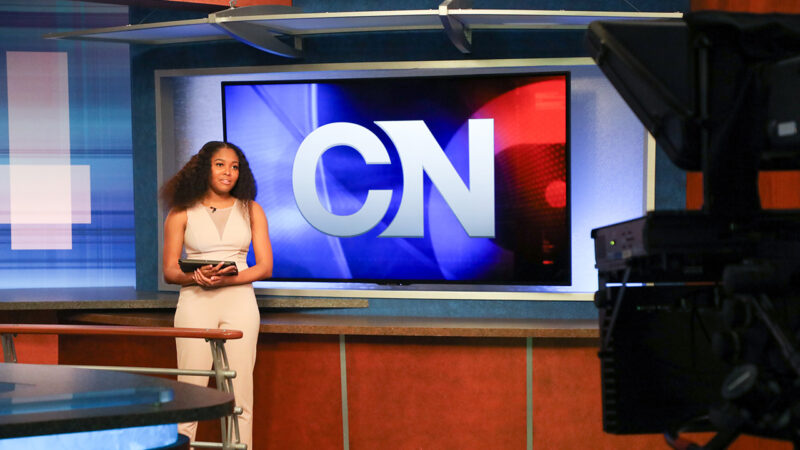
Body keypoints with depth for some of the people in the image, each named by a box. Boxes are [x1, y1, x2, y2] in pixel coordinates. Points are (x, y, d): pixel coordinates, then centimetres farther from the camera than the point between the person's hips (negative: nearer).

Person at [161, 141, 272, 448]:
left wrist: (230, 278, -12)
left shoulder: (250, 211, 10)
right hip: (195, 302, -1)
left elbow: (265, 267, 6)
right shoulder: (182, 213, 5)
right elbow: (169, 271, 4)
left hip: (239, 300, 2)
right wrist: (197, 277, -17)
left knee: (239, 394, -2)